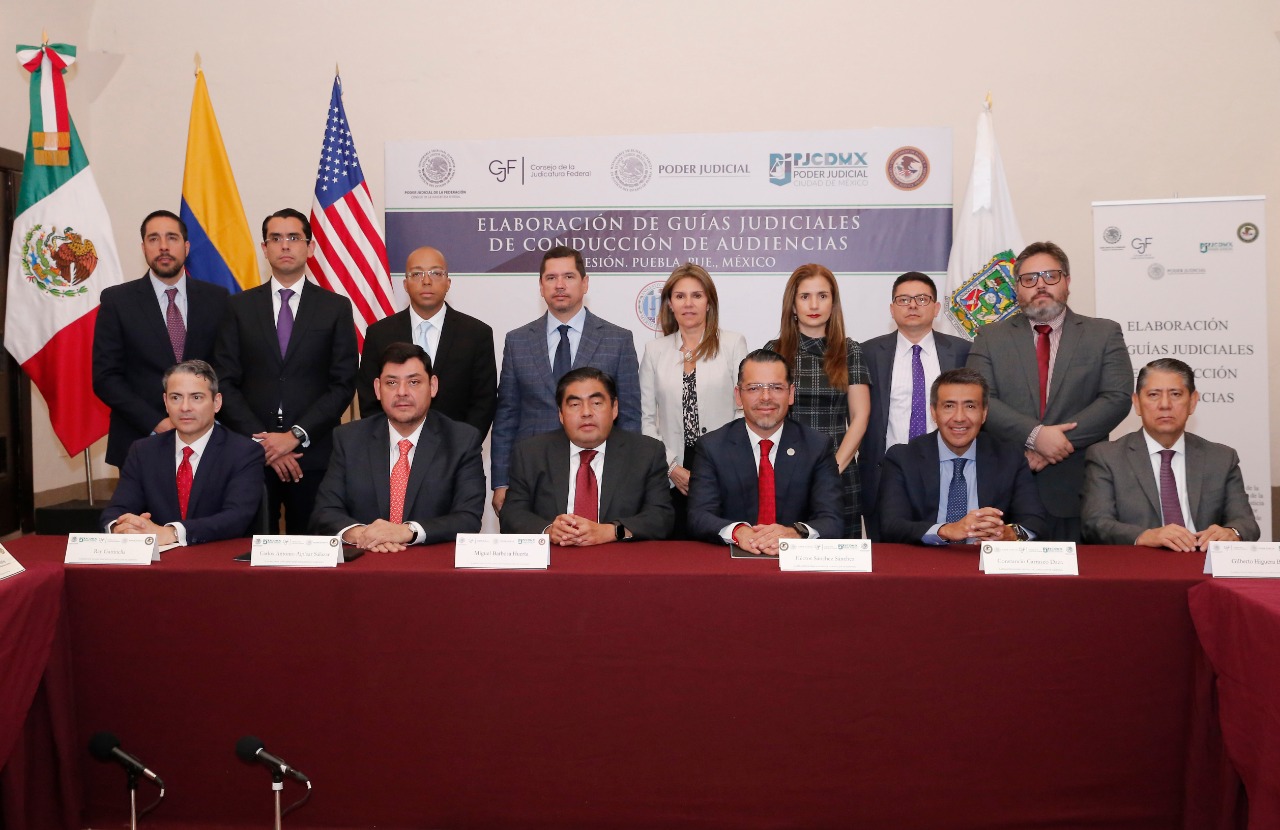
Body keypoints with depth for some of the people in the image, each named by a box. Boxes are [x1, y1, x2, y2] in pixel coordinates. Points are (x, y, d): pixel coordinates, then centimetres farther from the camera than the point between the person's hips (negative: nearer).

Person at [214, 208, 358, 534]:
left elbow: (343, 384, -1)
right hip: (251, 453, 1)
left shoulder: (336, 308, 5)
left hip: (313, 453, -1)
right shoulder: (240, 306, 8)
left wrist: (296, 436, -10)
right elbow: (226, 383, 3)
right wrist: (261, 441, -8)